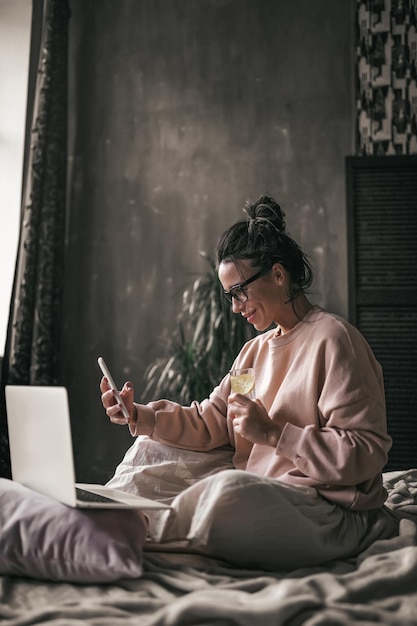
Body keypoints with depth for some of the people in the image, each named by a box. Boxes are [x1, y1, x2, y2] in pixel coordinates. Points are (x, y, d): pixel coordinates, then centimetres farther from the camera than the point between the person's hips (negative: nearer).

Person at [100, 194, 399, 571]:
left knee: (227, 490, -37)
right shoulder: (257, 349, 17)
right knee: (152, 448, 6)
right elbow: (210, 421, 10)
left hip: (329, 508, -8)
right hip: (263, 496, 9)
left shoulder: (333, 339, -11)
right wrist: (140, 415, -4)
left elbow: (366, 452, -17)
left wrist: (272, 433, -20)